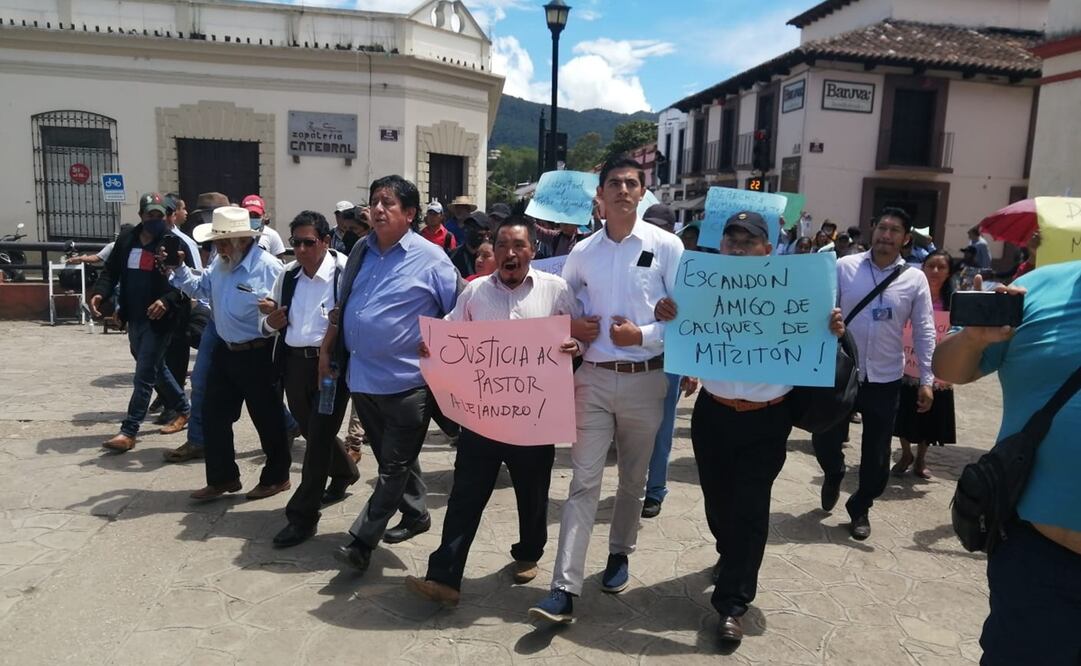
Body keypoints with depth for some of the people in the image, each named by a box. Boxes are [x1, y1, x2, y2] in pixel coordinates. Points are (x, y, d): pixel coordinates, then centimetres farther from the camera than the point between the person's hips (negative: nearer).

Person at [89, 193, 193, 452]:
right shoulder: (127, 240, 8)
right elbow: (111, 270, 11)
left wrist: (167, 301, -29)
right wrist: (99, 292, -8)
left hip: (158, 320, -7)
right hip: (134, 318, 7)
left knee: (144, 376, -6)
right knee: (156, 368, 20)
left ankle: (128, 432, -2)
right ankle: (182, 408, 38)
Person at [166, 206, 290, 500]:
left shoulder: (268, 267, -20)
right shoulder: (221, 263, 6)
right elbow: (201, 288, 19)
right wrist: (178, 269, 5)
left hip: (257, 356, -8)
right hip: (225, 352, 8)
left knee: (267, 419, 6)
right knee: (214, 415, 14)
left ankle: (276, 478, 24)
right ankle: (222, 478, 29)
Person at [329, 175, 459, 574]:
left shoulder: (430, 258, -10)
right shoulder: (361, 252, 8)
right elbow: (342, 306, 17)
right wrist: (326, 350, 14)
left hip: (405, 380, -6)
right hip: (361, 376, 7)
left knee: (394, 466, 2)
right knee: (393, 458, 19)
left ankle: (362, 541, 11)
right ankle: (415, 514, 37)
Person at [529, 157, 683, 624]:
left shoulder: (666, 246, -3)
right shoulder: (582, 252, 5)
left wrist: (644, 335, -16)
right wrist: (570, 327, -2)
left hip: (645, 379, -1)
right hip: (594, 377, 1)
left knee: (633, 480, 14)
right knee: (584, 481, -2)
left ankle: (620, 554, 38)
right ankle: (564, 590, -1)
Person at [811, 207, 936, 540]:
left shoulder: (915, 279, -1)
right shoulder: (844, 267, -5)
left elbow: (924, 331, 1)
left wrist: (926, 380, -2)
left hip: (885, 379, 1)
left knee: (876, 455, 9)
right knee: (824, 439, 4)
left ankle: (860, 509, 33)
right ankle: (834, 476, 40)